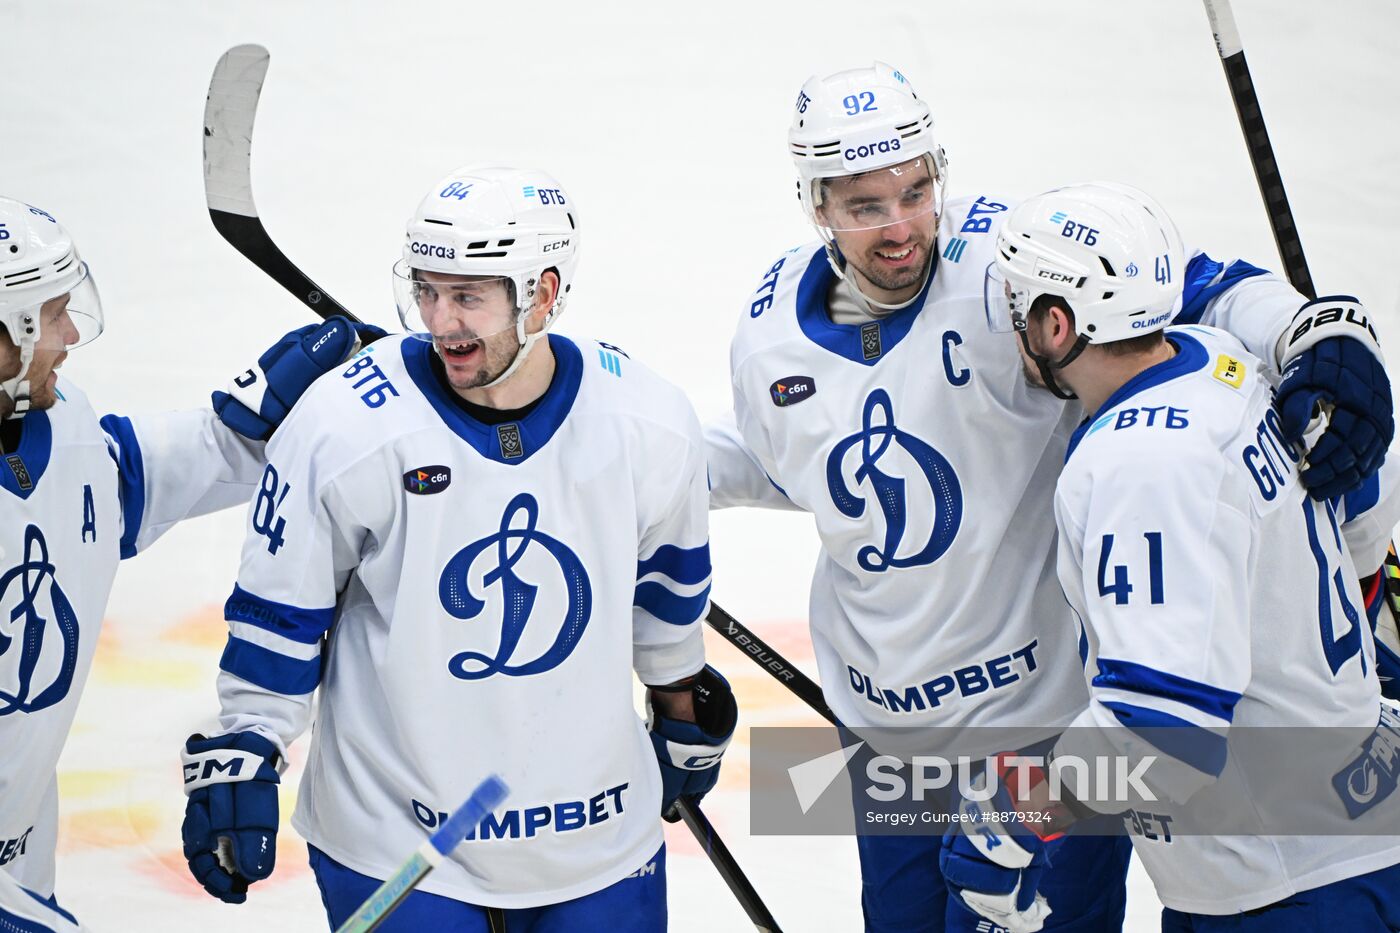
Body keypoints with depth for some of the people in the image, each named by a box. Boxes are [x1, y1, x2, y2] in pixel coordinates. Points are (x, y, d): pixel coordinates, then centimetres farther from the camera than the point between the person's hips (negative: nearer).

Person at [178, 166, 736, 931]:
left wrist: (685, 706, 22)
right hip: (392, 836, -3)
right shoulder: (343, 429, -18)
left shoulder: (647, 423, -10)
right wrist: (239, 759, -7)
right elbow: (279, 609, -6)